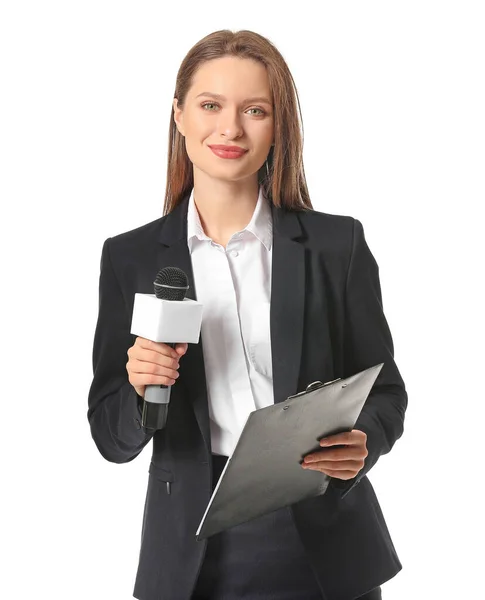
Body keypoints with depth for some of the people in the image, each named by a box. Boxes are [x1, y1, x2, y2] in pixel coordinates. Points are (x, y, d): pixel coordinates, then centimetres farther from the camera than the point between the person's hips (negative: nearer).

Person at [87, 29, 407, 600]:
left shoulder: (337, 243, -2)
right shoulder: (130, 257, 0)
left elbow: (384, 390, 3)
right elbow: (113, 440, 3)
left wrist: (362, 444, -18)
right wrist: (141, 391, -18)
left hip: (324, 551, 0)